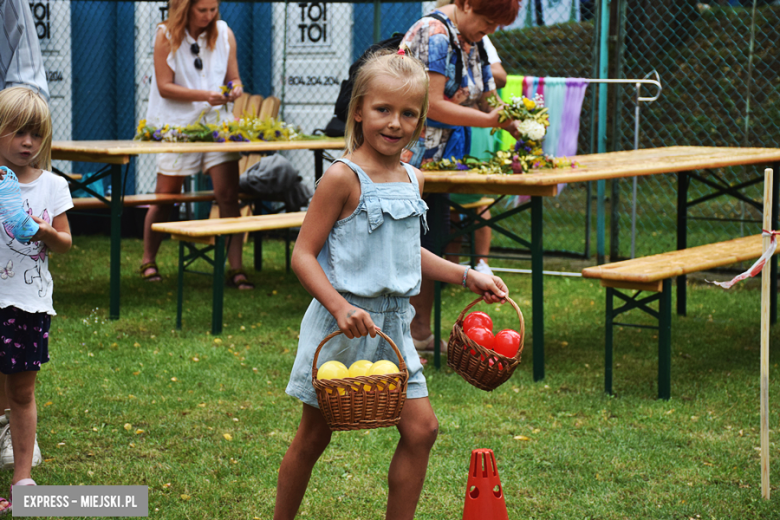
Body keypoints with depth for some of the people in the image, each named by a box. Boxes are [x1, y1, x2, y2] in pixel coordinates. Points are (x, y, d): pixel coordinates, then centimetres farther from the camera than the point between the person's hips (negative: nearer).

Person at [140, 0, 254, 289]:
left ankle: (236, 269, -5)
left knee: (228, 196, -8)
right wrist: (205, 95, -21)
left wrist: (235, 88, -14)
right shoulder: (166, 35, -4)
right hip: (177, 125, -2)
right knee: (165, 197, 4)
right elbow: (165, 87, -10)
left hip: (217, 123, 3)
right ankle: (148, 262, 22)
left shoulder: (223, 33, 6)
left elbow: (233, 77, 11)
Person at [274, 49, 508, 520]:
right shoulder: (343, 177, -14)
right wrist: (341, 309, -26)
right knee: (314, 435, 6)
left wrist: (467, 276, 17)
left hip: (393, 323, 6)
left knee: (421, 428, 2)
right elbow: (304, 255, -15)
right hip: (342, 324, -6)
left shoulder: (413, 180, 8)